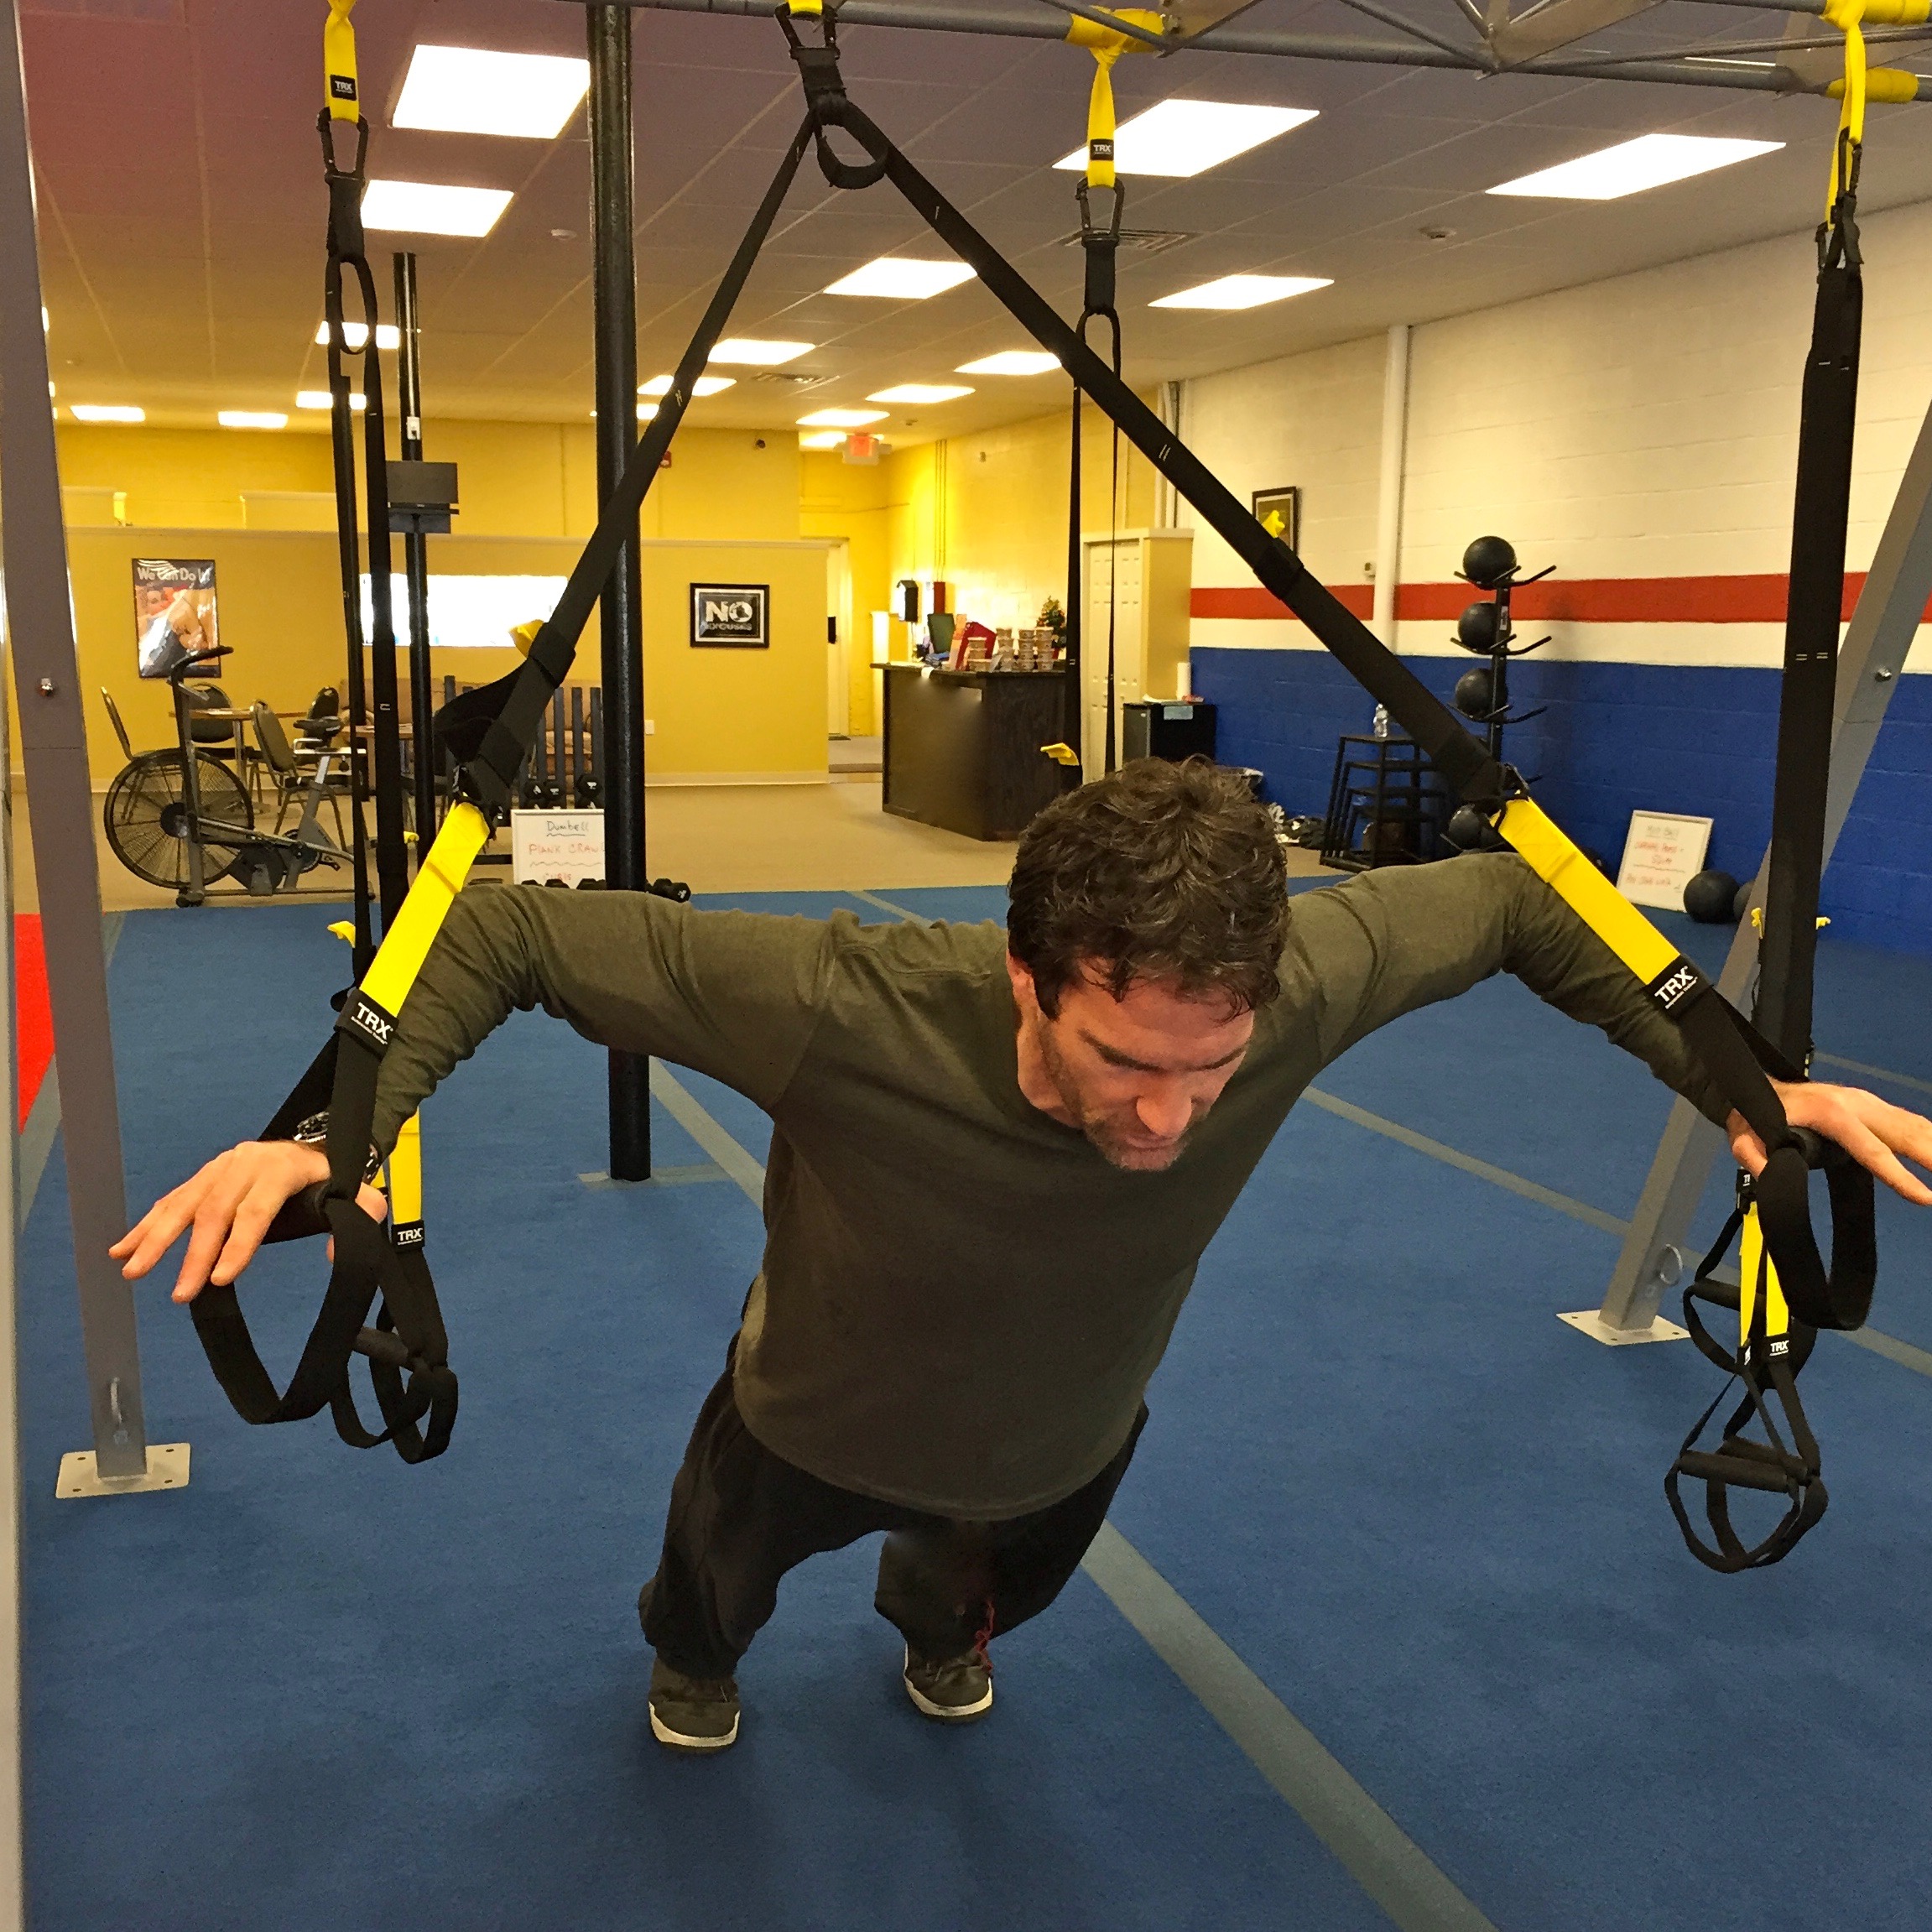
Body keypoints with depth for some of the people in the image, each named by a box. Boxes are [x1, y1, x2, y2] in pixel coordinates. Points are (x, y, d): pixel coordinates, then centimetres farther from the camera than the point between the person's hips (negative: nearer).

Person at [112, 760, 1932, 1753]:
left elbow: (1504, 898, -18)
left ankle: (937, 1622, 77)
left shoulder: (1290, 983, -38)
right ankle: (692, 1659, 73)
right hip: (819, 1434, -2)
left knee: (1000, 1588, 39)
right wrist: (338, 1118, -47)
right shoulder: (842, 1010, -47)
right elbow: (520, 929, -36)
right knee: (719, 1587, 34)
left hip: (1067, 1446, 2)